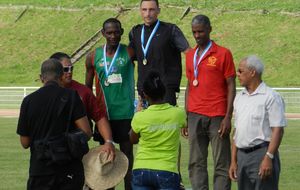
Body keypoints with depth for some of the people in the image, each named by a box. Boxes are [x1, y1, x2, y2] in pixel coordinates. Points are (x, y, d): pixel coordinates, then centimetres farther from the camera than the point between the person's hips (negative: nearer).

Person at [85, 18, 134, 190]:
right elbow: (87, 89, 10)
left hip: (125, 113, -2)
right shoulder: (94, 57, 4)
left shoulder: (130, 53, -2)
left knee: (127, 151, 2)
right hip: (103, 113, 2)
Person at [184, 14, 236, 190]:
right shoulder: (190, 56, 14)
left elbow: (231, 87, -3)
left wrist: (228, 118, -10)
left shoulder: (223, 54, -1)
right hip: (195, 116, 5)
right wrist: (185, 116, 12)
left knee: (221, 164, -3)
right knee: (196, 163, 3)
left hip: (217, 117, -5)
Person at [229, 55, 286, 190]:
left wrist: (268, 158, -19)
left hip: (262, 153, -7)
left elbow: (278, 130, -13)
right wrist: (233, 161, 15)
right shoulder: (240, 97, 16)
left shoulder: (271, 97, -7)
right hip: (242, 155, 7)